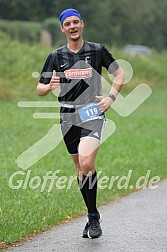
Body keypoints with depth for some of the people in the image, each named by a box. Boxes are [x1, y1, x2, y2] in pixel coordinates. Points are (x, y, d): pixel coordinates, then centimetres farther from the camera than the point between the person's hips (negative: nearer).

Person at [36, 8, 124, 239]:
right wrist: (49, 86, -15)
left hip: (93, 114, -4)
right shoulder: (56, 56, 6)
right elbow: (39, 89, 8)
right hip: (68, 117, 4)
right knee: (80, 169, 9)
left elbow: (119, 74, 12)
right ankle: (93, 215, 23)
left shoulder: (97, 50, 1)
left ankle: (93, 218, -13)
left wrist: (111, 97, -3)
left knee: (86, 163, -23)